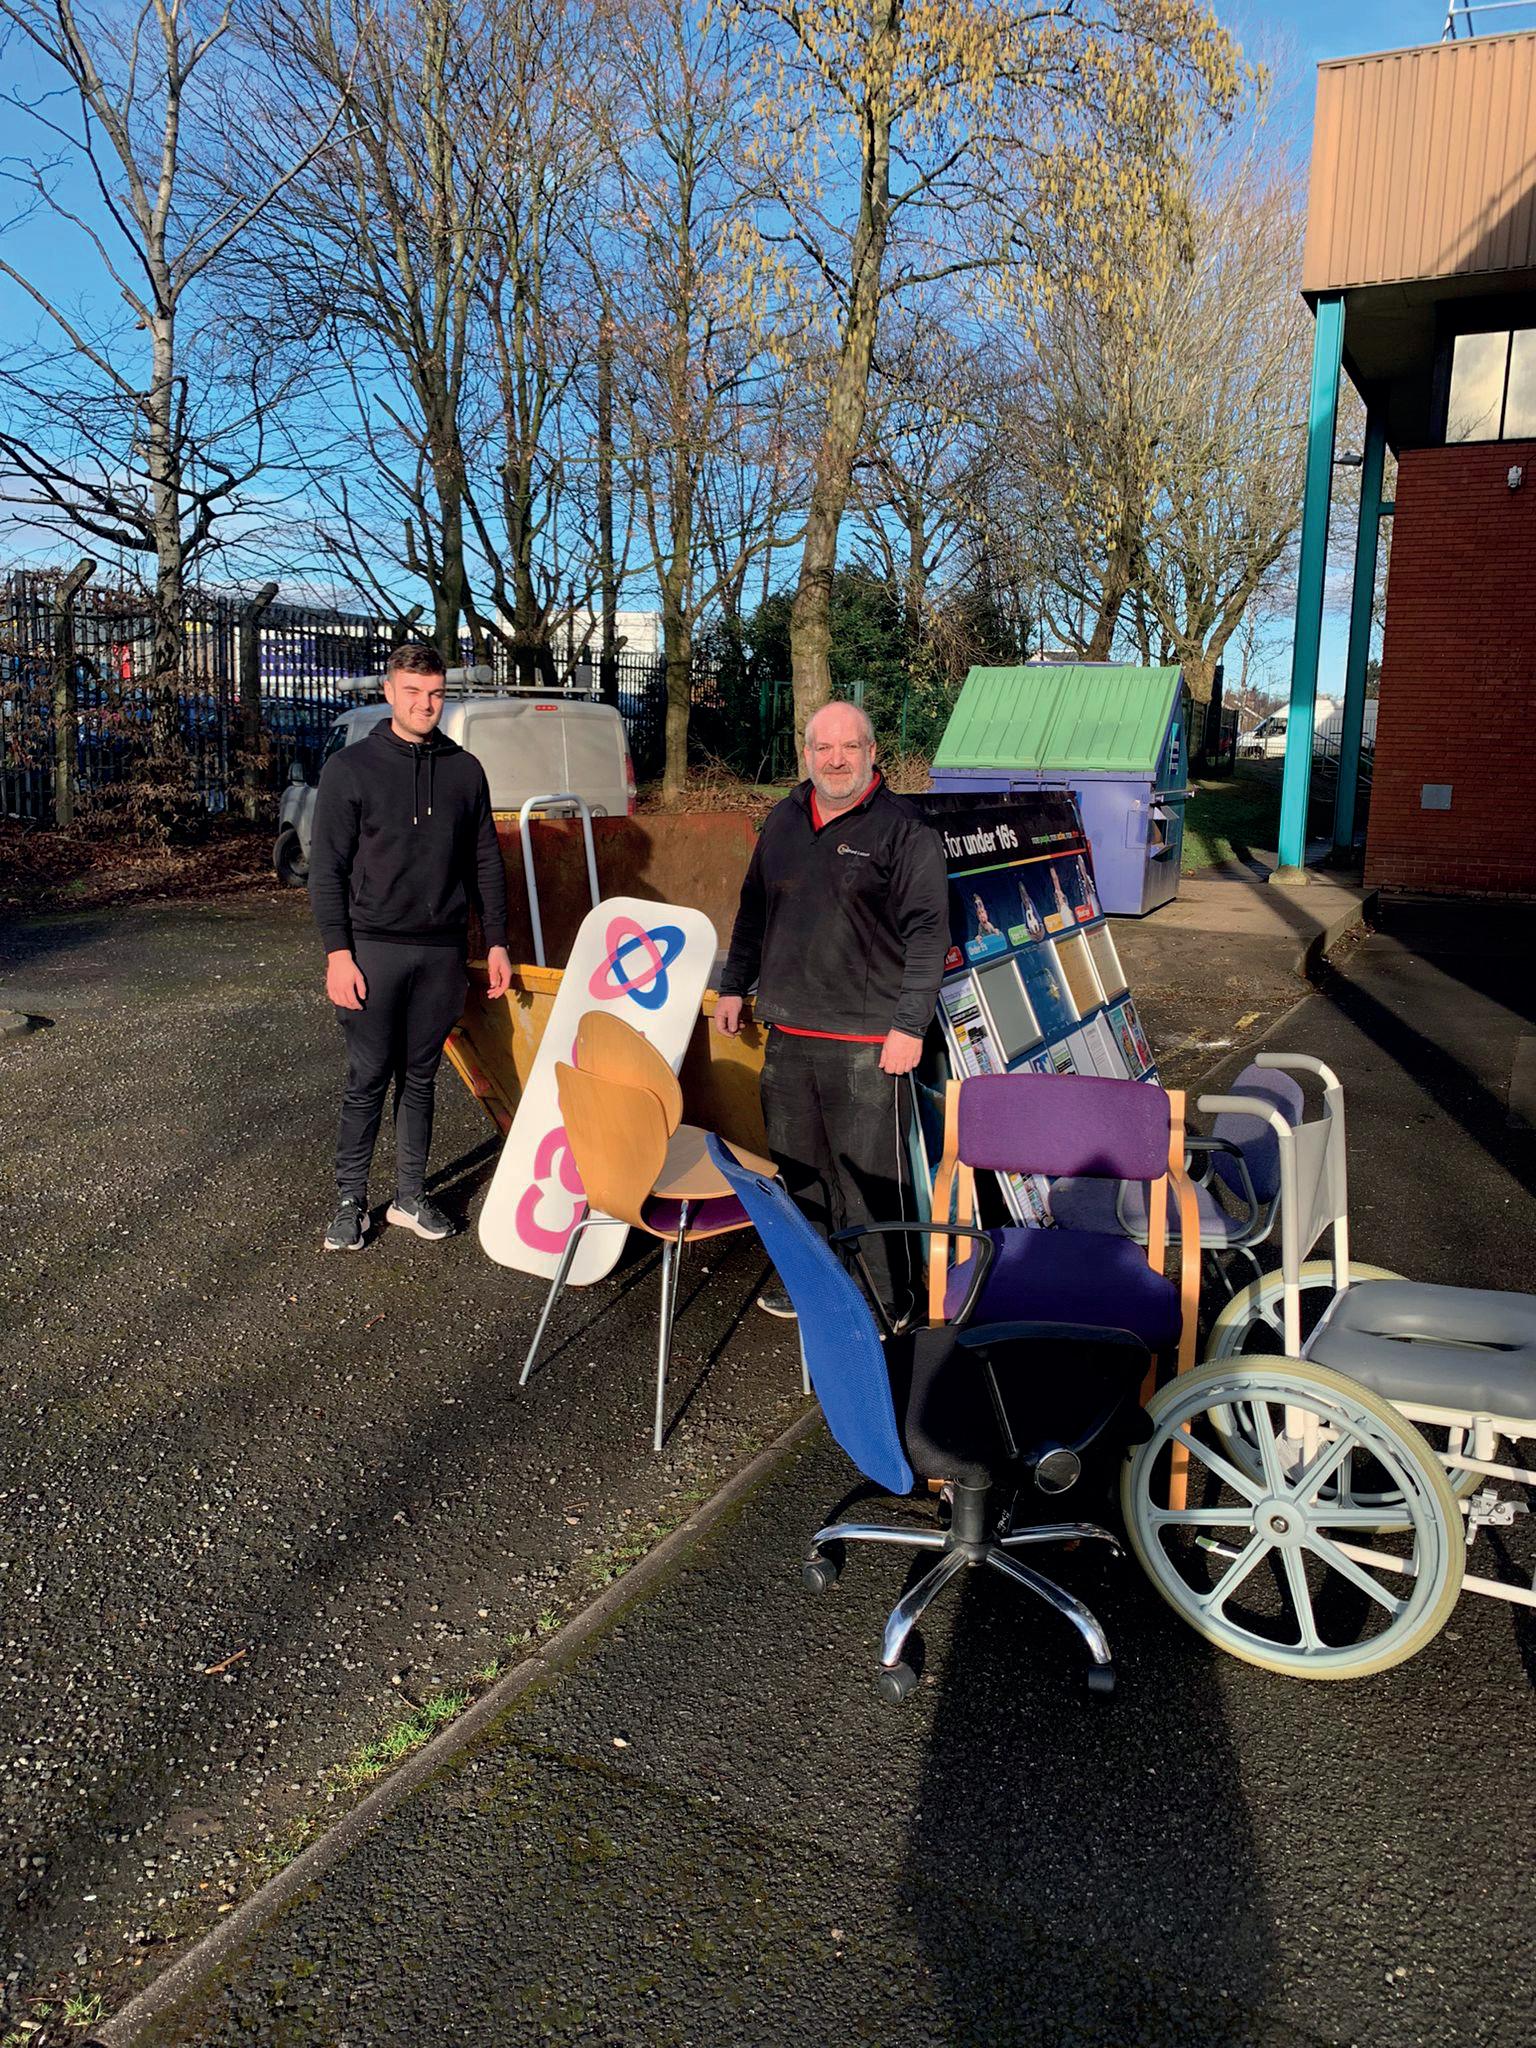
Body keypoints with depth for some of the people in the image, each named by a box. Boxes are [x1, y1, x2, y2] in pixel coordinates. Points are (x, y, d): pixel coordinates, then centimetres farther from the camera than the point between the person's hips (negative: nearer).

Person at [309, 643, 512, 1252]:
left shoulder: (464, 770, 9)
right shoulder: (351, 767, -1)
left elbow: (486, 862, 13)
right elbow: (326, 867, -4)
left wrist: (496, 942, 9)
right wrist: (338, 952, -11)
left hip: (442, 951, 3)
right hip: (374, 949, -3)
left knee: (420, 1077, 10)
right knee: (368, 1078, 1)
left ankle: (410, 1196, 21)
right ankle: (350, 1201, 13)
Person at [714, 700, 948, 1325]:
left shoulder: (902, 830, -6)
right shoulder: (782, 821, 12)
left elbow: (928, 933, -9)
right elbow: (753, 910, 23)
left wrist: (910, 1025, -13)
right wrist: (734, 986, 21)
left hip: (866, 1041, -6)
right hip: (788, 1033, 6)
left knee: (870, 1176, -1)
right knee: (796, 1166, 14)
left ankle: (888, 1302, 12)